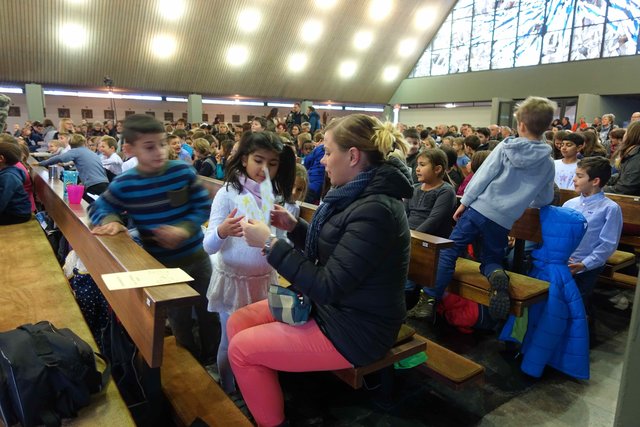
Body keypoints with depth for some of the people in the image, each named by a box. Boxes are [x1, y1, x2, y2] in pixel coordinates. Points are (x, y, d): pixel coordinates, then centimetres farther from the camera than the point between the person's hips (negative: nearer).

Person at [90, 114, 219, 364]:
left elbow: (203, 207, -8)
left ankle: (212, 359, 42)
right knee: (179, 320, 15)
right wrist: (110, 221, -19)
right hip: (161, 264, 0)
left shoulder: (183, 172, -11)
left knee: (206, 311, 17)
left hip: (196, 257, 1)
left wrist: (184, 230, -25)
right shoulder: (123, 184, -10)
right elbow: (100, 208, 4)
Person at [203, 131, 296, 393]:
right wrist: (222, 231, -35)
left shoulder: (280, 196, 0)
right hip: (233, 280, -3)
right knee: (231, 341, 10)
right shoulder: (228, 193, -11)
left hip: (265, 280, 3)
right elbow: (208, 246, -16)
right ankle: (228, 394, 32)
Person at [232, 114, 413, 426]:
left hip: (354, 330, -9)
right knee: (238, 323, 8)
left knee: (241, 349, -6)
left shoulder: (374, 210, -27)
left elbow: (327, 287, -27)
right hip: (334, 307, 9)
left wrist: (269, 243, -22)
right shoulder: (358, 195, 4)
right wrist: (294, 227, -1)